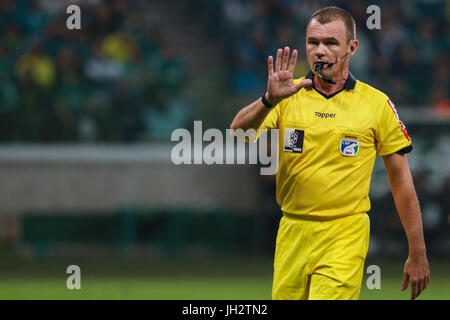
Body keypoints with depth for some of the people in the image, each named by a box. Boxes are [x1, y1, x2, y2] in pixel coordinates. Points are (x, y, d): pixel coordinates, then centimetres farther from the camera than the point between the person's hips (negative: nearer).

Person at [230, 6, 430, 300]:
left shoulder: (377, 104, 0)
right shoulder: (288, 95, 4)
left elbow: (401, 182, 4)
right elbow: (237, 134, -11)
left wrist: (417, 254, 3)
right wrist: (269, 99, -30)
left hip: (345, 239, -3)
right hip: (292, 234, 3)